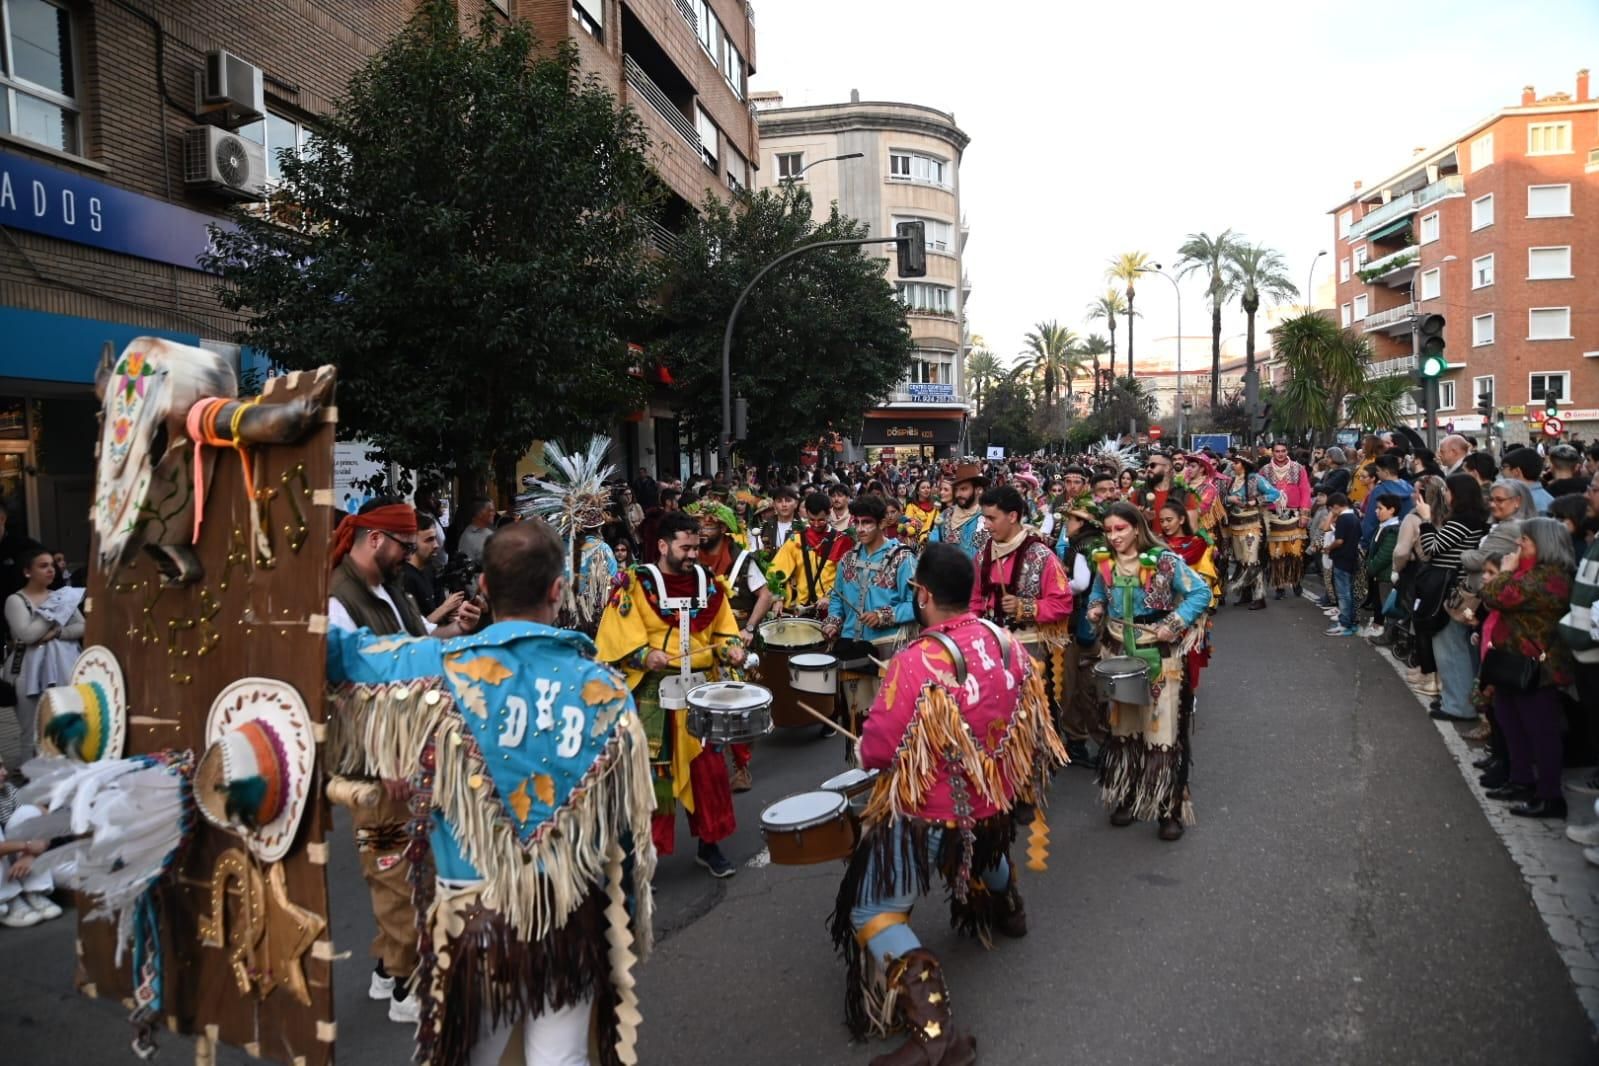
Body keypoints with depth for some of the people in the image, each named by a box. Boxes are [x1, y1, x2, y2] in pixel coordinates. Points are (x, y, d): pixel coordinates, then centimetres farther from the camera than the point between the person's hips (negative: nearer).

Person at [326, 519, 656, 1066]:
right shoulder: (606, 690, -7)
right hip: (575, 913, 1)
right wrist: (629, 918, 11)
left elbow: (331, 647, -3)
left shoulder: (441, 669, -12)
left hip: (475, 914, 0)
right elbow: (631, 821, -1)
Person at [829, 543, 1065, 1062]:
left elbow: (876, 750, -24)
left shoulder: (916, 662, -28)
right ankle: (1007, 910, 67)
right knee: (984, 844, 40)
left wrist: (868, 751, 0)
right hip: (997, 796, 8)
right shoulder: (1005, 642, -6)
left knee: (872, 911, -1)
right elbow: (1028, 719, 8)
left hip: (932, 811, -8)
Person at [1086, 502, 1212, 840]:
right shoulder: (1104, 562, -2)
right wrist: (1095, 608, -5)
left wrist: (1174, 625, -22)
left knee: (1162, 730, -2)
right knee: (1123, 728, 14)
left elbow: (1201, 592, -13)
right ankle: (1126, 797, 28)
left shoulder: (1164, 560, -17)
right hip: (1119, 655, 5)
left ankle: (1171, 808, 9)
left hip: (1160, 657, -5)